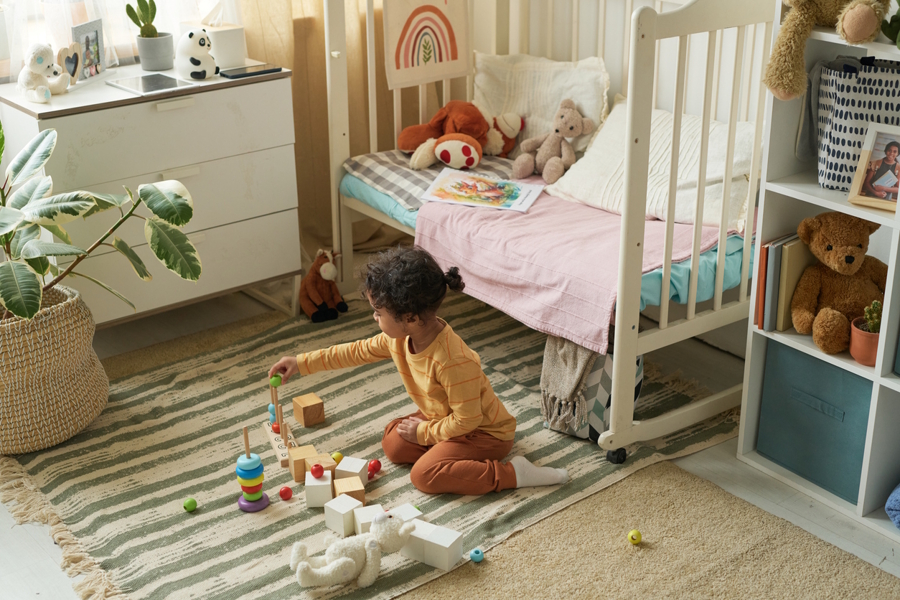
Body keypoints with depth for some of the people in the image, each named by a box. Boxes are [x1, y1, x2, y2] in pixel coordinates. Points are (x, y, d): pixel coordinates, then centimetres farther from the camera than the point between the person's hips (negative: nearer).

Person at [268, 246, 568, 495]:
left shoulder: (452, 361, -37)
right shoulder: (399, 338, -11)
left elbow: (466, 419, -29)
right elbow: (358, 351, 7)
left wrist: (424, 432, -15)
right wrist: (302, 362, 8)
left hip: (483, 430, -9)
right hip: (442, 416, 9)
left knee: (425, 475, -22)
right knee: (392, 444, 0)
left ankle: (512, 473, -16)